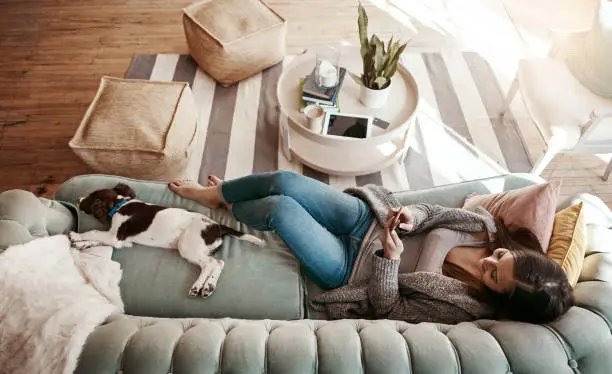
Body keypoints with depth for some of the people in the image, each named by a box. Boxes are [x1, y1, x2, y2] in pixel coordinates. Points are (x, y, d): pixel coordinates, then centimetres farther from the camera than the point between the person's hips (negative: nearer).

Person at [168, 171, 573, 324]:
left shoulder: (463, 307, -21)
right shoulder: (486, 226, -8)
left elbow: (387, 308, -19)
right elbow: (433, 212, 3)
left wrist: (390, 258, -34)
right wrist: (412, 216, -18)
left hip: (351, 265, -5)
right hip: (367, 218, 6)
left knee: (279, 208, -19)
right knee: (284, 181, -8)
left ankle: (229, 209, 23)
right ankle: (218, 192, 27)